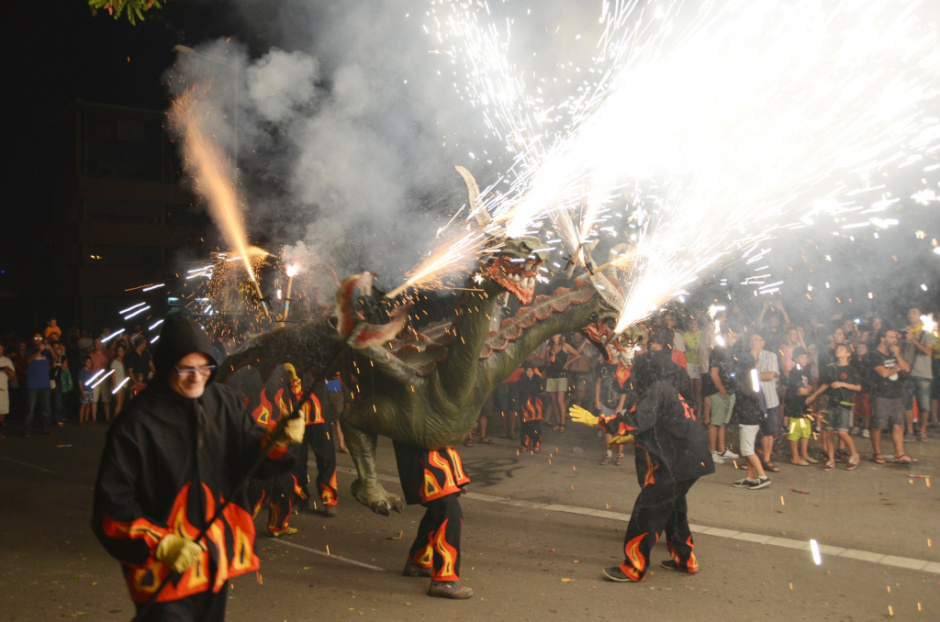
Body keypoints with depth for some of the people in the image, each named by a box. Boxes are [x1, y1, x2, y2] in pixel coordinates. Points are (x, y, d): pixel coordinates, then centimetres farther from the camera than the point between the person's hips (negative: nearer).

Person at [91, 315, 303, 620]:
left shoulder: (224, 401, -1)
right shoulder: (136, 423, -15)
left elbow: (254, 453, 3)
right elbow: (112, 505, -13)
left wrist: (281, 441, -18)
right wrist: (162, 544, -21)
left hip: (217, 557, 6)